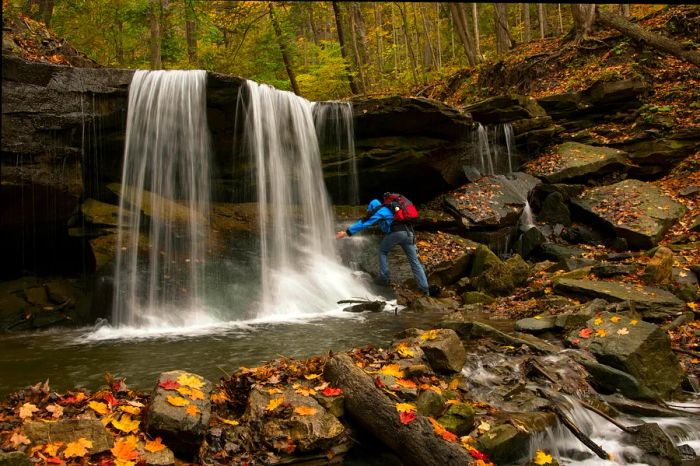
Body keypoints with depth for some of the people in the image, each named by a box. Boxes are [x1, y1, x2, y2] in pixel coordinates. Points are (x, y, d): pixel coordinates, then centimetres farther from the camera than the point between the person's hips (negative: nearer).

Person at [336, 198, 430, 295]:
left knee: (383, 251, 19)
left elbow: (363, 223, 8)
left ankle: (384, 279, 15)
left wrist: (346, 232, 10)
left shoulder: (378, 211, 13)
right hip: (409, 232, 6)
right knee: (414, 261, 9)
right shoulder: (388, 209, 36)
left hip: (396, 232, -6)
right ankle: (424, 289, 7)